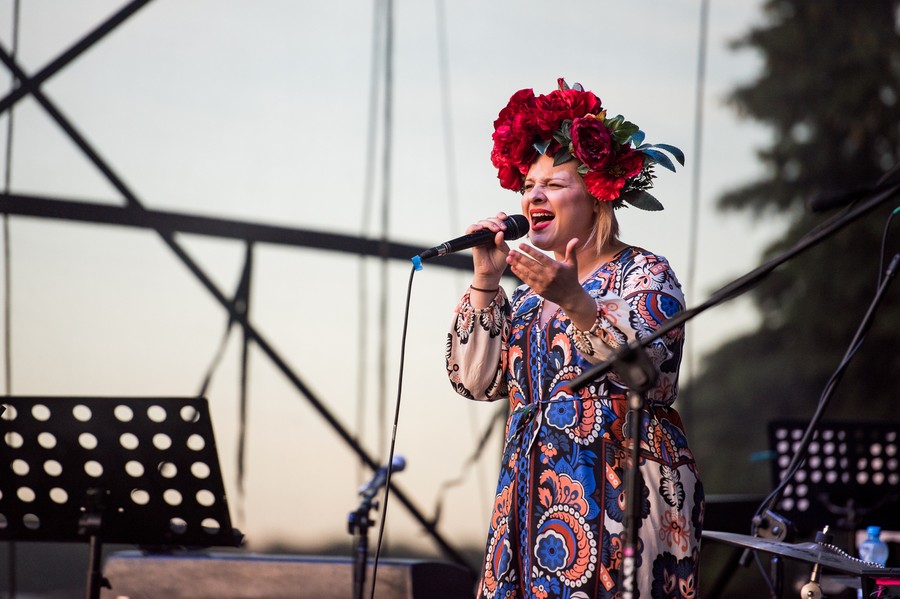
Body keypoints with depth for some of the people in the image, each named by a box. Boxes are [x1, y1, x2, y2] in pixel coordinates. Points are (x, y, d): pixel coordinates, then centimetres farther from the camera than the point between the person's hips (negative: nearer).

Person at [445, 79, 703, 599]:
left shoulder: (645, 273, -1)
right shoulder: (534, 292, 18)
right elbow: (476, 381, 10)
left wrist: (575, 302, -32)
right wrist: (485, 281, 2)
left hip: (620, 492, -6)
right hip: (534, 497, 6)